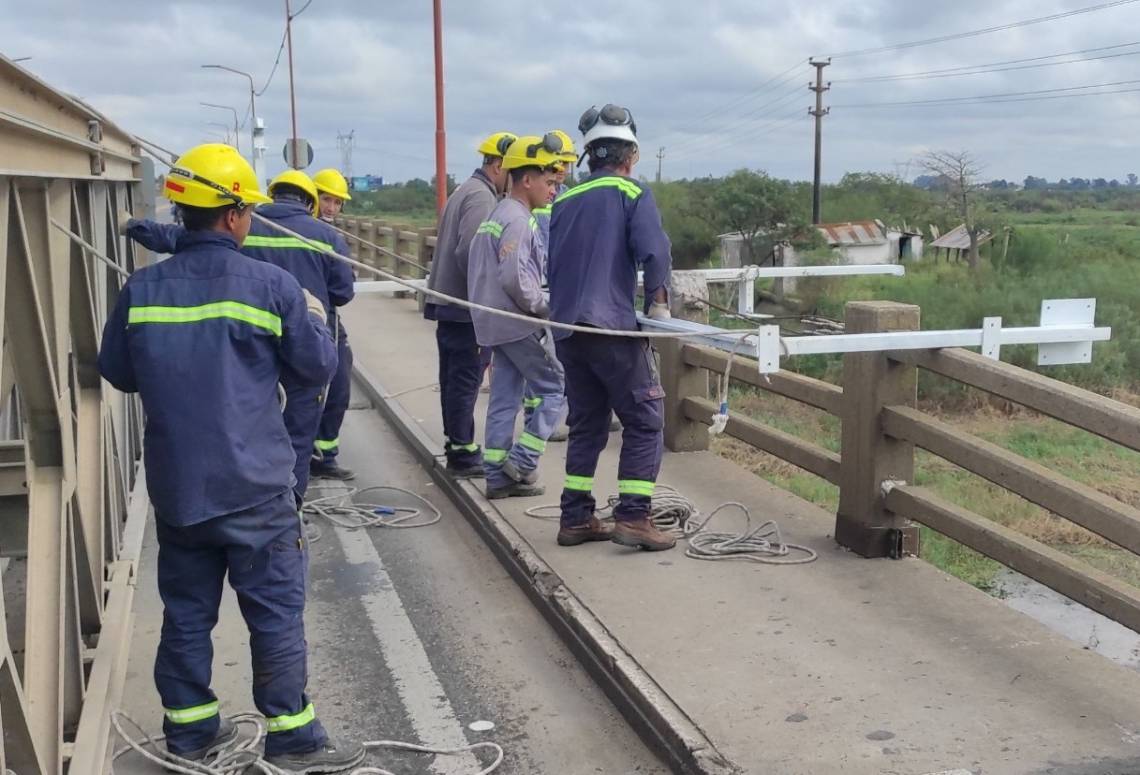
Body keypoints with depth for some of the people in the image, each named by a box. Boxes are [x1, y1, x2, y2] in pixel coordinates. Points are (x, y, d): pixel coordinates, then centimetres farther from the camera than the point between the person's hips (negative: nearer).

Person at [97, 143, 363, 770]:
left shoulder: (141, 290, -1)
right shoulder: (270, 286, -12)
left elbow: (117, 373, 11)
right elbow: (316, 368, -3)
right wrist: (313, 318, 16)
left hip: (174, 486, 4)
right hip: (252, 487, -4)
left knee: (186, 610, 16)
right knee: (275, 613, 5)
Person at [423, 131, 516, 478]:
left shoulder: (465, 192, 19)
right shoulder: (481, 197, -13)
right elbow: (470, 253, -24)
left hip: (448, 303, 10)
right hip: (466, 307, -10)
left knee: (453, 377, 14)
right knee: (465, 379, -5)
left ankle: (455, 444, 23)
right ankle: (463, 454, -1)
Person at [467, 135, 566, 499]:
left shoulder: (497, 215, 16)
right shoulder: (517, 221, -16)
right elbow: (515, 278, -25)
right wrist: (544, 308, -12)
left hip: (495, 323, 10)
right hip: (519, 323, -10)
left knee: (503, 398, 10)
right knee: (555, 388, 0)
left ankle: (498, 476, 13)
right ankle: (522, 463, -1)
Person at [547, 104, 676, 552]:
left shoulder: (564, 201, 16)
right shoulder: (632, 194, -1)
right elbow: (654, 252, -15)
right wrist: (659, 302, -4)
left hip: (566, 328, 6)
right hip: (613, 328, -6)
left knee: (586, 425, 15)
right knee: (644, 421, 2)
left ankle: (576, 519, 16)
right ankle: (632, 516, -4)